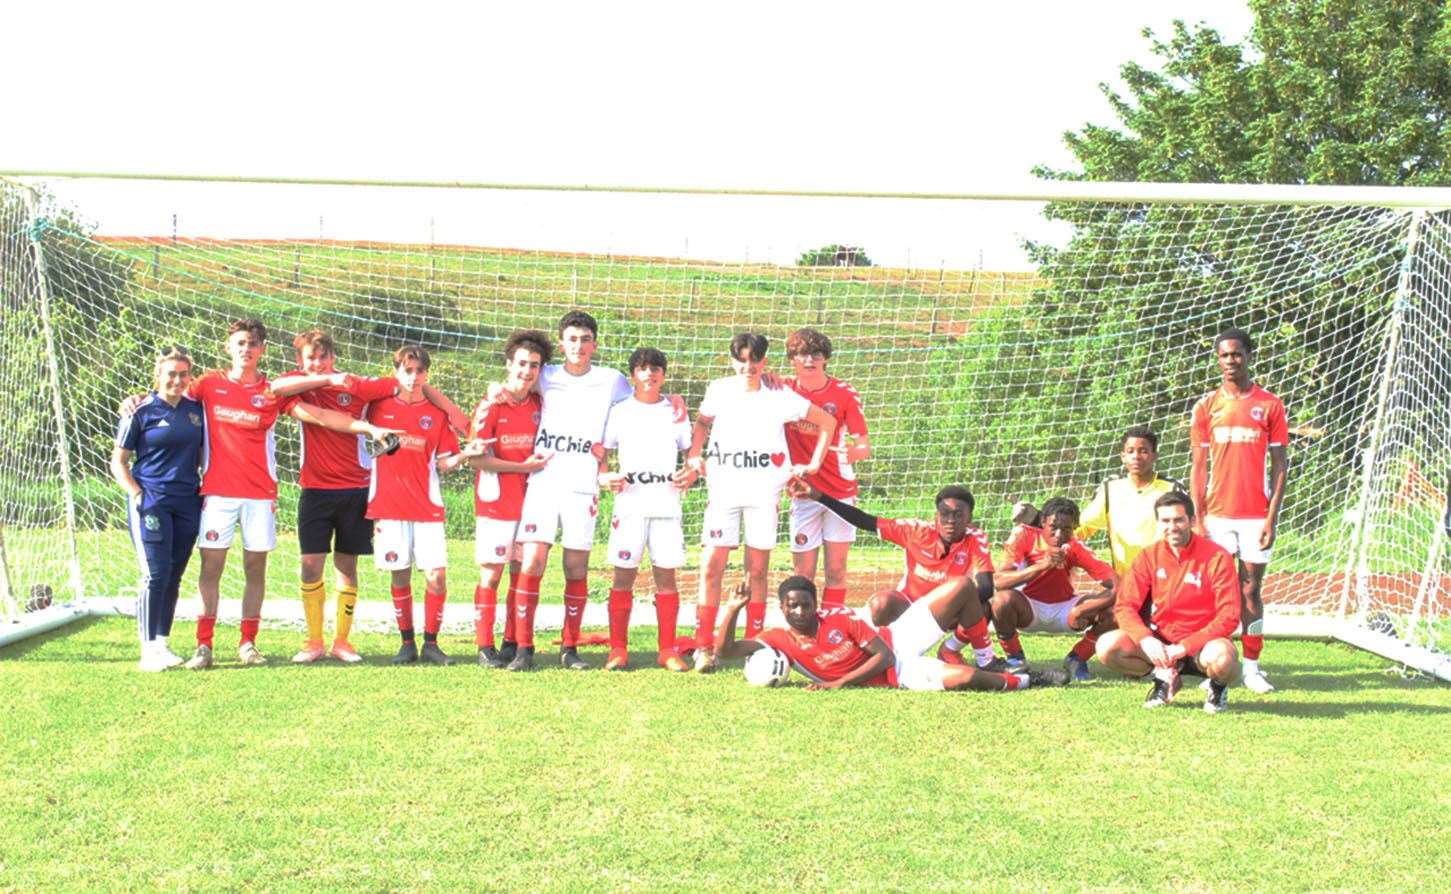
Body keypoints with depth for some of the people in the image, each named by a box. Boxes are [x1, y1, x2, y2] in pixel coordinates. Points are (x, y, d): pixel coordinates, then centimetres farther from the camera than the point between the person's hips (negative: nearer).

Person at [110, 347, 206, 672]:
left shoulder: (196, 409, 9)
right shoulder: (141, 411, -3)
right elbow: (118, 462, 2)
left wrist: (204, 488, 9)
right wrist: (136, 494, -10)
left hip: (188, 502, 4)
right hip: (151, 502, -4)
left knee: (174, 577, 7)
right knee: (155, 574, -10)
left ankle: (162, 643, 16)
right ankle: (148, 649, -5)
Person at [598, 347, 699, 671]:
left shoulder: (676, 412, 13)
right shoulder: (620, 411, 8)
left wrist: (692, 474, -4)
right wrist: (604, 477, -10)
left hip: (667, 505, 1)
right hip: (629, 505, -1)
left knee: (666, 575, 0)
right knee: (623, 575, -2)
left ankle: (667, 650, 7)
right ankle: (618, 649, 4)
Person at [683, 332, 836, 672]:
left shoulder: (779, 396, 1)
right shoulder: (719, 390, 6)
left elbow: (827, 423, 9)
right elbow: (702, 423, 25)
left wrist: (814, 465, 5)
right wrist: (694, 455, 10)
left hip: (764, 492, -1)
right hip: (723, 489, 1)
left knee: (757, 571, 2)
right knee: (711, 567, -9)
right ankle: (704, 647, -4)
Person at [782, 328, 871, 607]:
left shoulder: (845, 394, -4)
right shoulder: (785, 391, 0)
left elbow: (865, 446, -5)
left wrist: (851, 452, -28)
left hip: (840, 492, -1)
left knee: (836, 570, 0)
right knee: (803, 573, 1)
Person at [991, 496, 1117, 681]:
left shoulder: (1075, 547, -15)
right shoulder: (1024, 535, -20)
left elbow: (1115, 582, -21)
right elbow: (998, 580, -32)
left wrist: (1084, 610, -36)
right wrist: (1042, 565, -42)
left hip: (1064, 609, 2)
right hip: (1028, 609, -2)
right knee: (1003, 599, -36)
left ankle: (1077, 659, 4)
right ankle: (1015, 659, -8)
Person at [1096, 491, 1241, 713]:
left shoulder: (1217, 557, -11)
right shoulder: (1149, 557, -1)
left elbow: (1228, 618, -15)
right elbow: (1125, 606, -3)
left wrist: (1184, 648, -23)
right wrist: (1145, 639, -23)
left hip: (1202, 643, -3)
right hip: (1159, 644, 3)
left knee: (1221, 659, -39)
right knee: (1107, 647, -21)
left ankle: (1218, 687, 1)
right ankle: (1165, 677, 5)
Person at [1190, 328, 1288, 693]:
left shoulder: (1270, 405, 3)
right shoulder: (1206, 406, 6)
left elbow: (1280, 465, 3)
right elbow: (1198, 466, 7)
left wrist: (1272, 517, -5)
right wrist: (1198, 518, 0)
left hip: (1255, 515, -1)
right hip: (1217, 514, 1)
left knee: (1252, 591, 3)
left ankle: (1252, 666, 11)